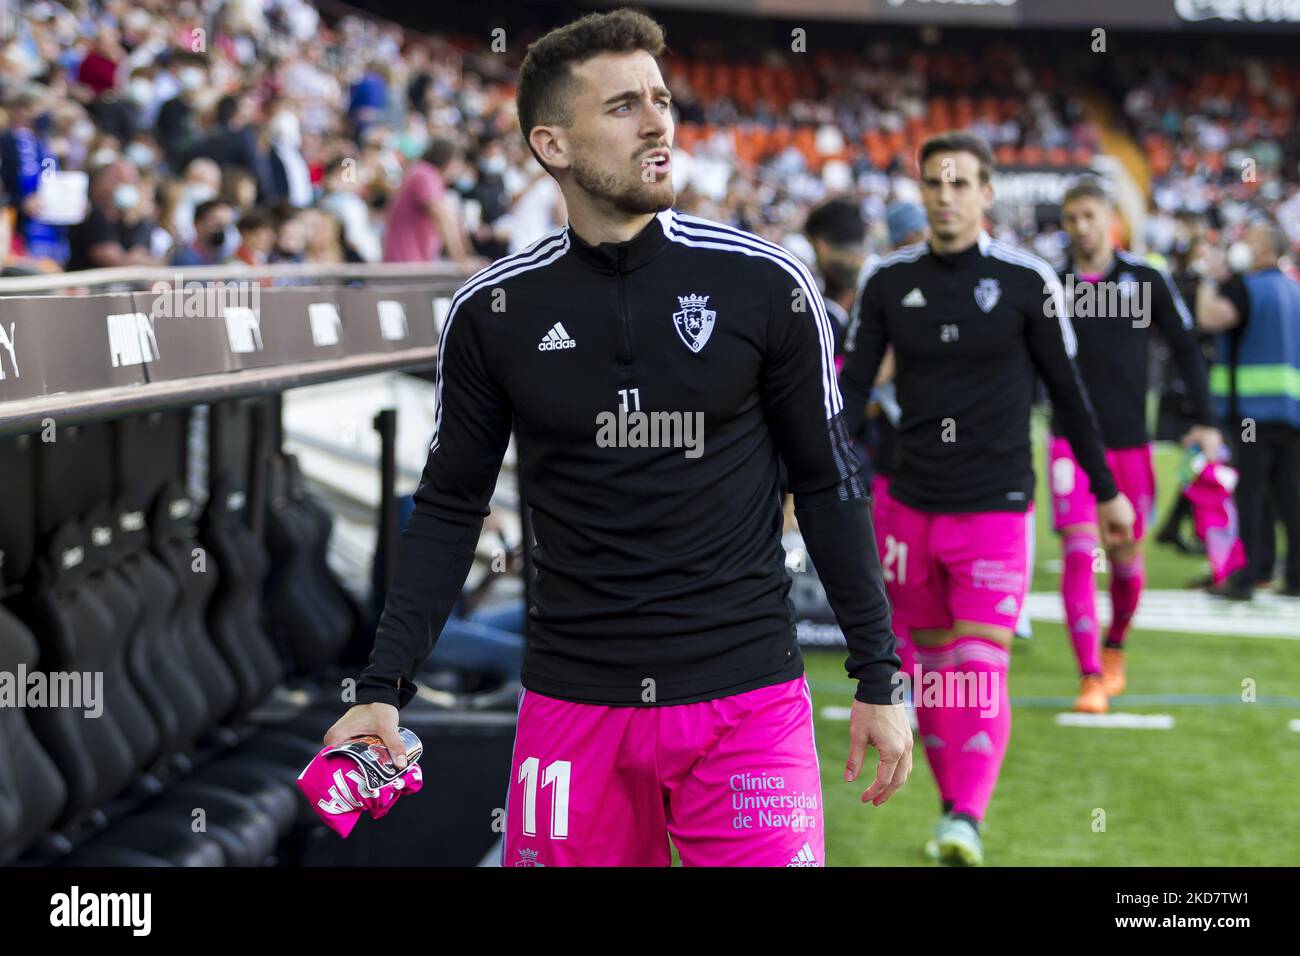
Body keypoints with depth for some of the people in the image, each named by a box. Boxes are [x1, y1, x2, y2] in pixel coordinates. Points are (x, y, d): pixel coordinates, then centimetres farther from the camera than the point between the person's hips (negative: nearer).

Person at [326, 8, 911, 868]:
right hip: (573, 703, 1)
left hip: (746, 699, -1)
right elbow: (451, 507, 6)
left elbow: (828, 485, 3)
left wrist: (878, 679, 2)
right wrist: (384, 688, -1)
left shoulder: (765, 284, -4)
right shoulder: (493, 312, -1)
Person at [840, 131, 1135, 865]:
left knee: (982, 670, -14)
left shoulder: (1027, 280, -4)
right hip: (911, 507, 3)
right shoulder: (888, 281, 2)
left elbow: (1068, 390, 3)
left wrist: (1107, 489, 7)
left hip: (996, 508, -3)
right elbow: (853, 388, 2)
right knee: (932, 667, 9)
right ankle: (951, 805, 22)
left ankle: (968, 821, -20)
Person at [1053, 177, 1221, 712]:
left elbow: (1186, 349, 7)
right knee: (1078, 551, -13)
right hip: (1072, 440, -1)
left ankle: (1115, 649, 37)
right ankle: (1090, 677, -12)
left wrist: (1204, 420, 0)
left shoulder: (1146, 281, 1)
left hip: (1129, 441, 1)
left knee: (1125, 556, 10)